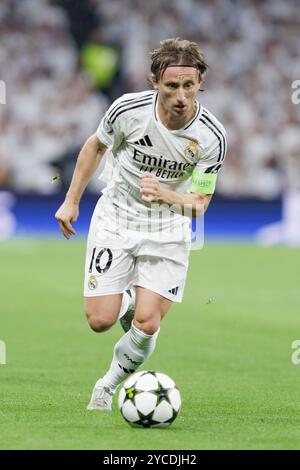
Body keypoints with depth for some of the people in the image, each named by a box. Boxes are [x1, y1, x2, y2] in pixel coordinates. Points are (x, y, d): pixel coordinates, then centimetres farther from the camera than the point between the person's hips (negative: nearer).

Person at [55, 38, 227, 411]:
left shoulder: (212, 136, -19)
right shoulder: (129, 109, -19)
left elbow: (200, 203, -10)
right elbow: (96, 146, 4)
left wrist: (164, 194, -31)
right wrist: (71, 201, 7)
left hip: (167, 230, 0)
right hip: (115, 221, 0)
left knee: (147, 325, -11)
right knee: (100, 320, -6)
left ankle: (109, 385, 16)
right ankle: (127, 301, 31)